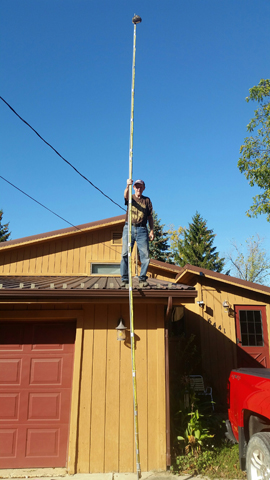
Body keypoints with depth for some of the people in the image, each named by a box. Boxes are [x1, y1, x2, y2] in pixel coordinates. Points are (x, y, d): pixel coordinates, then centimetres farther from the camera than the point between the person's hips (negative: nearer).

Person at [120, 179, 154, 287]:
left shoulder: (147, 200, 17)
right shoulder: (130, 198, 14)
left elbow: (150, 217, 15)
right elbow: (126, 195, -13)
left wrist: (152, 230, 4)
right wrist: (128, 186, -34)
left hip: (142, 230, 1)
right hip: (129, 228, -1)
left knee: (145, 255, -4)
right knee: (125, 254, -6)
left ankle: (143, 278, 7)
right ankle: (124, 279, -1)